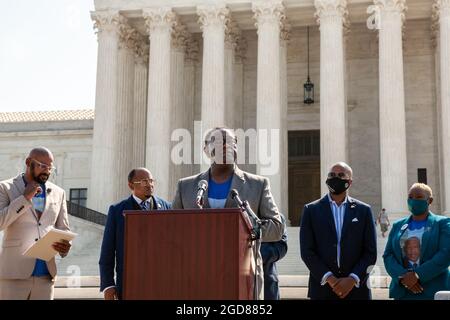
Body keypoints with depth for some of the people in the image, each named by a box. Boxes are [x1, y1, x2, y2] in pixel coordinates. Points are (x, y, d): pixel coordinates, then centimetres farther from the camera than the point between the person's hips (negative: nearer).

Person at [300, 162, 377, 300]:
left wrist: (352, 279, -9)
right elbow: (306, 251, 0)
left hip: (356, 289, 0)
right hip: (322, 289, 0)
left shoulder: (363, 210, 8)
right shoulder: (311, 210, 6)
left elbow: (370, 252, 4)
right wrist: (329, 278, -11)